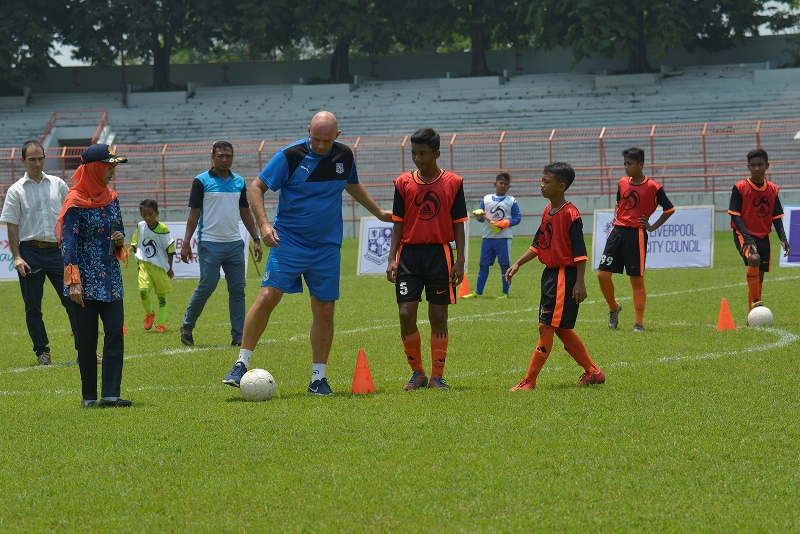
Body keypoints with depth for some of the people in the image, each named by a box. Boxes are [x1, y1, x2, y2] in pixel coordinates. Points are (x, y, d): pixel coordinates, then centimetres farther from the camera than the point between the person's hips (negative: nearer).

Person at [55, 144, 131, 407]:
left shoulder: (111, 198, 10)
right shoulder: (76, 202, -9)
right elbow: (69, 244, -12)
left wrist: (120, 239, -3)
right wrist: (73, 282, -18)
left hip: (111, 279, 6)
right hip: (86, 280, -6)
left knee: (115, 332, -6)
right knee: (87, 340, 0)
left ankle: (110, 394, -9)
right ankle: (89, 396, 9)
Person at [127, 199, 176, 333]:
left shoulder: (162, 229, -9)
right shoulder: (140, 227, 2)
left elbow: (170, 249, -2)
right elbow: (135, 243, 16)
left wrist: (170, 268, 0)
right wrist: (129, 250, -6)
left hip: (160, 266, -2)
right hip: (144, 264, 2)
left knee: (161, 295, 3)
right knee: (143, 290, -16)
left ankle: (161, 323, 12)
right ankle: (149, 314, 11)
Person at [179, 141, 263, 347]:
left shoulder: (239, 182, 12)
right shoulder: (201, 181, -2)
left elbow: (245, 212, 17)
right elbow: (194, 213, -3)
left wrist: (256, 239, 12)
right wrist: (186, 243, -8)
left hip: (234, 244, 5)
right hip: (210, 243, -4)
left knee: (237, 289, 0)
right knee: (207, 286, -8)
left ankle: (238, 336, 3)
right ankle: (187, 327, 9)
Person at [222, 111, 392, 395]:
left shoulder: (344, 156, 3)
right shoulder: (290, 156, -11)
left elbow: (354, 186, 24)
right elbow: (256, 186, -6)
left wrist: (380, 212, 32)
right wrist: (263, 223, -19)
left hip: (327, 246, 4)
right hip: (288, 241, -4)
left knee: (324, 311, 2)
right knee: (267, 297, -16)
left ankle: (318, 379, 12)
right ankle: (241, 364, -6)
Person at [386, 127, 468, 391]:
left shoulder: (453, 183, 2)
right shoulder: (403, 183, 5)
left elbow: (458, 225, 3)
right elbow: (398, 223, 8)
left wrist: (460, 261, -3)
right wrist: (392, 258, -1)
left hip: (439, 253, -1)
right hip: (409, 252, 1)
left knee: (438, 316, 2)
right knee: (406, 314, -6)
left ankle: (437, 376, 10)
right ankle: (417, 373, 9)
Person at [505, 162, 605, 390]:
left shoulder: (570, 213, -14)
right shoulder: (548, 212, 12)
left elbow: (579, 251, -15)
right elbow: (537, 245, 20)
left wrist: (580, 281, -18)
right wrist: (518, 264, 12)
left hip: (564, 276, -9)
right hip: (550, 274, 9)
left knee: (547, 326, -7)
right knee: (561, 329, 13)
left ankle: (529, 380, -4)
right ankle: (593, 371, 22)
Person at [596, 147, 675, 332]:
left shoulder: (652, 187, -6)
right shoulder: (622, 183, 10)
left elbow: (669, 209, 1)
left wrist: (652, 227, -1)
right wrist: (615, 218, 11)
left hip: (636, 234, -5)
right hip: (617, 232, 5)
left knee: (637, 279, -1)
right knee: (603, 274, -1)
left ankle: (639, 323, 6)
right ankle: (613, 308, 23)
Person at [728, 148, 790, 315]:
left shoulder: (772, 190, 4)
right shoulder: (740, 188, -9)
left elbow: (776, 217, 8)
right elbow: (735, 216, -11)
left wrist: (783, 239, -7)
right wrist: (747, 238, -24)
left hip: (763, 237, 5)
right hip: (743, 234, -5)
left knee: (759, 276, 7)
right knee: (754, 259, -33)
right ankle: (756, 301, -23)